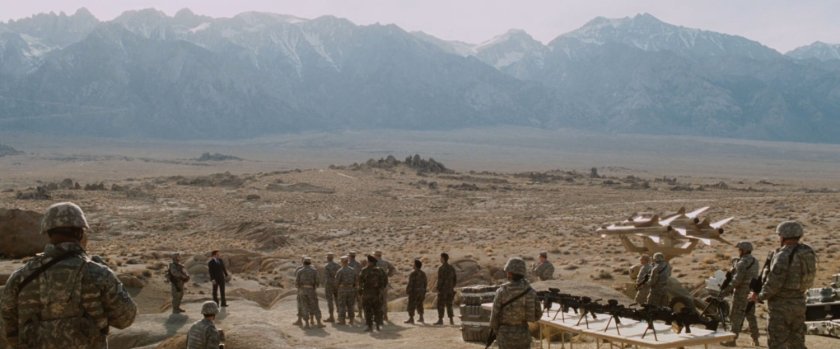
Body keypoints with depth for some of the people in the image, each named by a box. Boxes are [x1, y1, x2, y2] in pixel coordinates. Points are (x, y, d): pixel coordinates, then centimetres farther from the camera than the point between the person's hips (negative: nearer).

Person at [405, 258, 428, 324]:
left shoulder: (413, 274, -15)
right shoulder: (423, 274, 6)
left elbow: (410, 283, -17)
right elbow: (425, 283, 11)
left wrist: (407, 291, -10)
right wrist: (424, 293, 18)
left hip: (414, 291, -7)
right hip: (421, 291, 7)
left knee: (411, 305, 0)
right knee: (419, 304, 16)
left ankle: (411, 319, 1)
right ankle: (421, 318, 14)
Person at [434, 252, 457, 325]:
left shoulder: (441, 268, -14)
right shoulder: (452, 268, 10)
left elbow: (440, 280, -20)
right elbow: (455, 279, 13)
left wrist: (437, 287, -6)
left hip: (443, 290, -7)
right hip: (450, 290, 7)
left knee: (440, 305, 1)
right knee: (449, 305, 12)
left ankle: (440, 320, 1)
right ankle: (451, 320, 8)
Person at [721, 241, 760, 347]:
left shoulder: (742, 262, -18)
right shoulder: (755, 261, 10)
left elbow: (737, 280, -23)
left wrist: (726, 290, -18)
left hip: (742, 293, -8)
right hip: (751, 292, 9)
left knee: (736, 316, -3)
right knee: (751, 316, 15)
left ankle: (732, 340, -1)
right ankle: (755, 340, 18)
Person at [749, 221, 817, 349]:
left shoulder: (783, 256, -20)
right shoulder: (807, 253, 6)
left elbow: (774, 283, -21)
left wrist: (759, 297, -5)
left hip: (782, 306, -8)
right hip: (799, 303, 8)